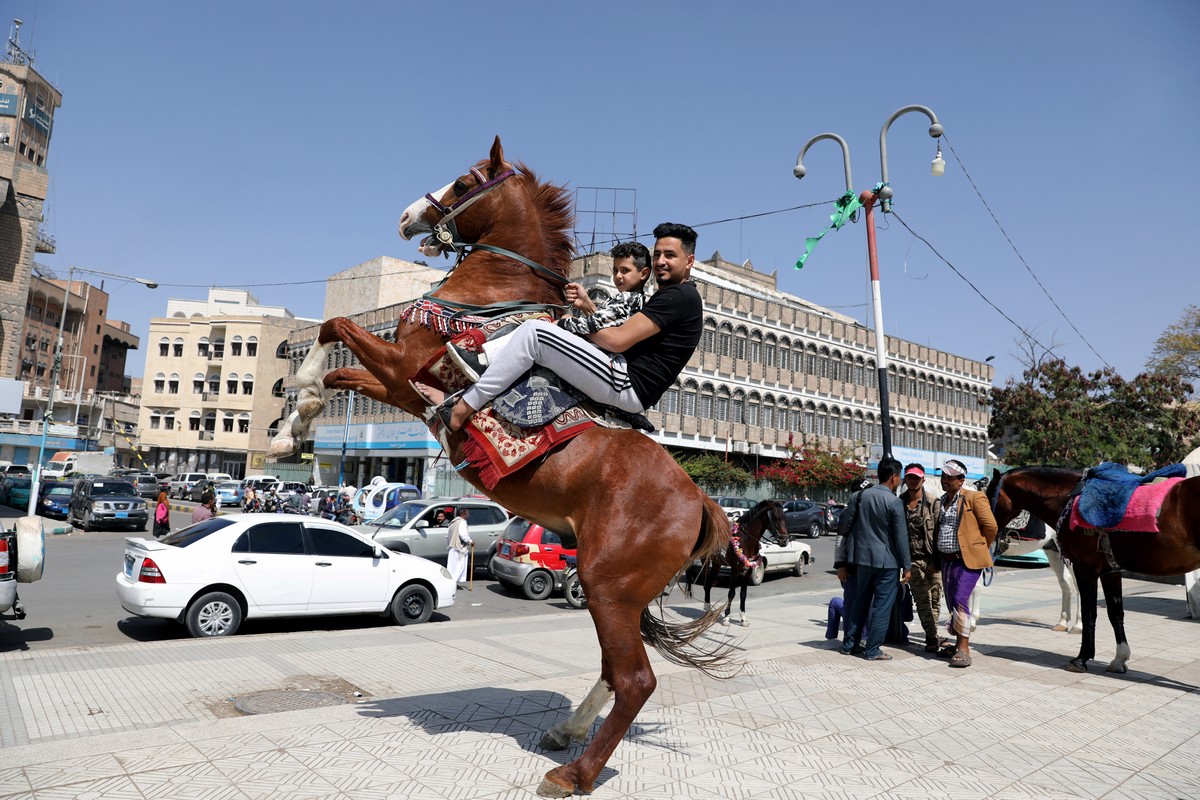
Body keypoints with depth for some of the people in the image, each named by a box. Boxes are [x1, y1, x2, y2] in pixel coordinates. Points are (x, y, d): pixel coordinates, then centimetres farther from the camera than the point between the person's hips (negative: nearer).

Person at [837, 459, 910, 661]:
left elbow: (847, 529, 4)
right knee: (881, 607, 4)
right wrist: (906, 566, -1)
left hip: (863, 558, 5)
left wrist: (843, 563, 9)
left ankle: (849, 644, 21)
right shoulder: (894, 502, -12)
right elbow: (901, 537, -10)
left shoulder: (860, 496, 2)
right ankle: (872, 650, 8)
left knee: (860, 603, 16)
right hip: (886, 561, -5)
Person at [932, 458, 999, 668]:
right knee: (952, 603, 12)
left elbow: (990, 526, -7)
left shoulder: (974, 498, -8)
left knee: (960, 601, -14)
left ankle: (964, 649, -9)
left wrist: (980, 548, 3)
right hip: (947, 560, 7)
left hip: (967, 560, -7)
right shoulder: (939, 502, 13)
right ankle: (959, 644, 25)